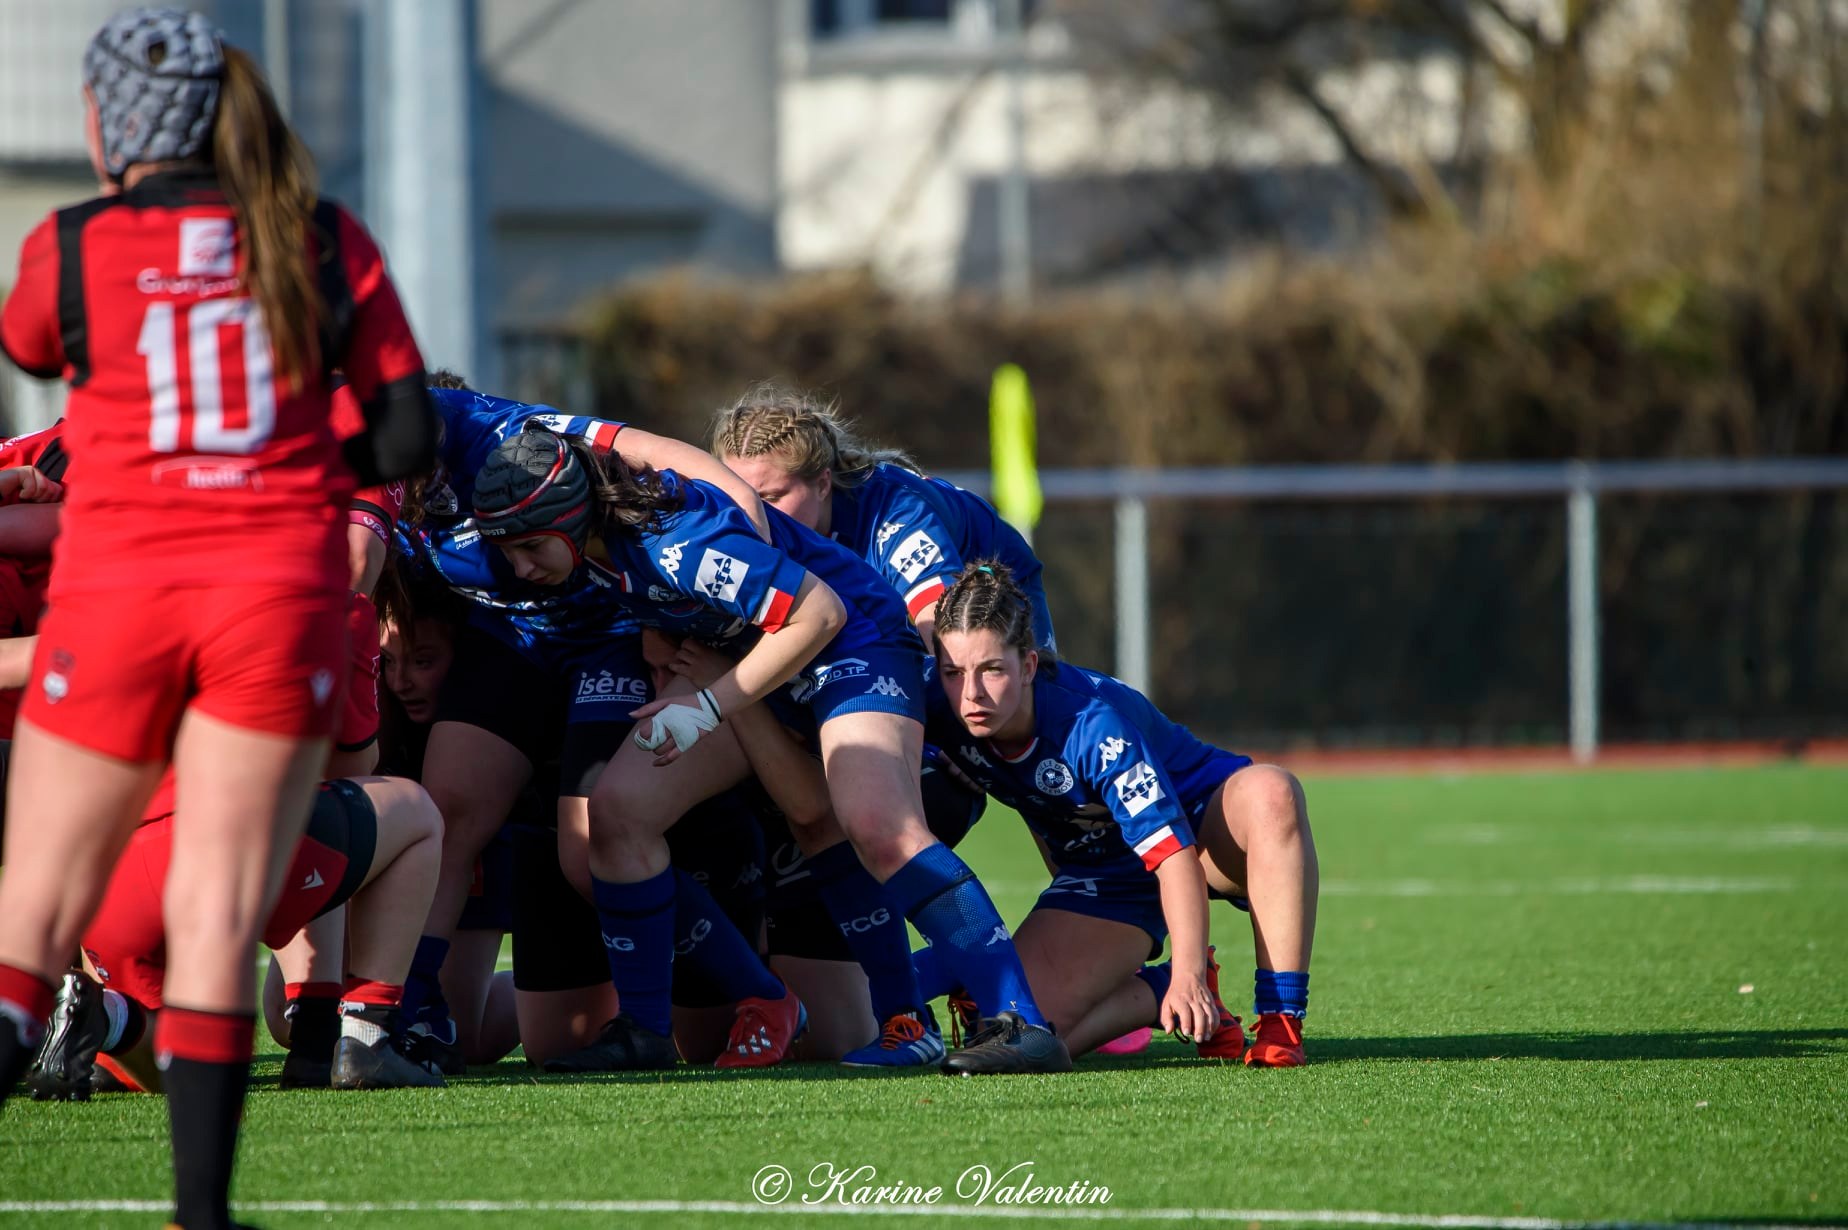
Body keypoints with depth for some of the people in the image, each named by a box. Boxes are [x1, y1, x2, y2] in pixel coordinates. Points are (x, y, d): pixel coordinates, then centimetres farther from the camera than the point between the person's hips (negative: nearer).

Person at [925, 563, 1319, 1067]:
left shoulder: (1091, 724, -35)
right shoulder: (941, 712, -21)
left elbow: (1174, 849, -38)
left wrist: (1187, 976, -45)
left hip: (1199, 823, -4)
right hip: (1100, 875, 4)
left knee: (1270, 793, -41)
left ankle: (1281, 1022, -34)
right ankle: (1158, 990, 9)